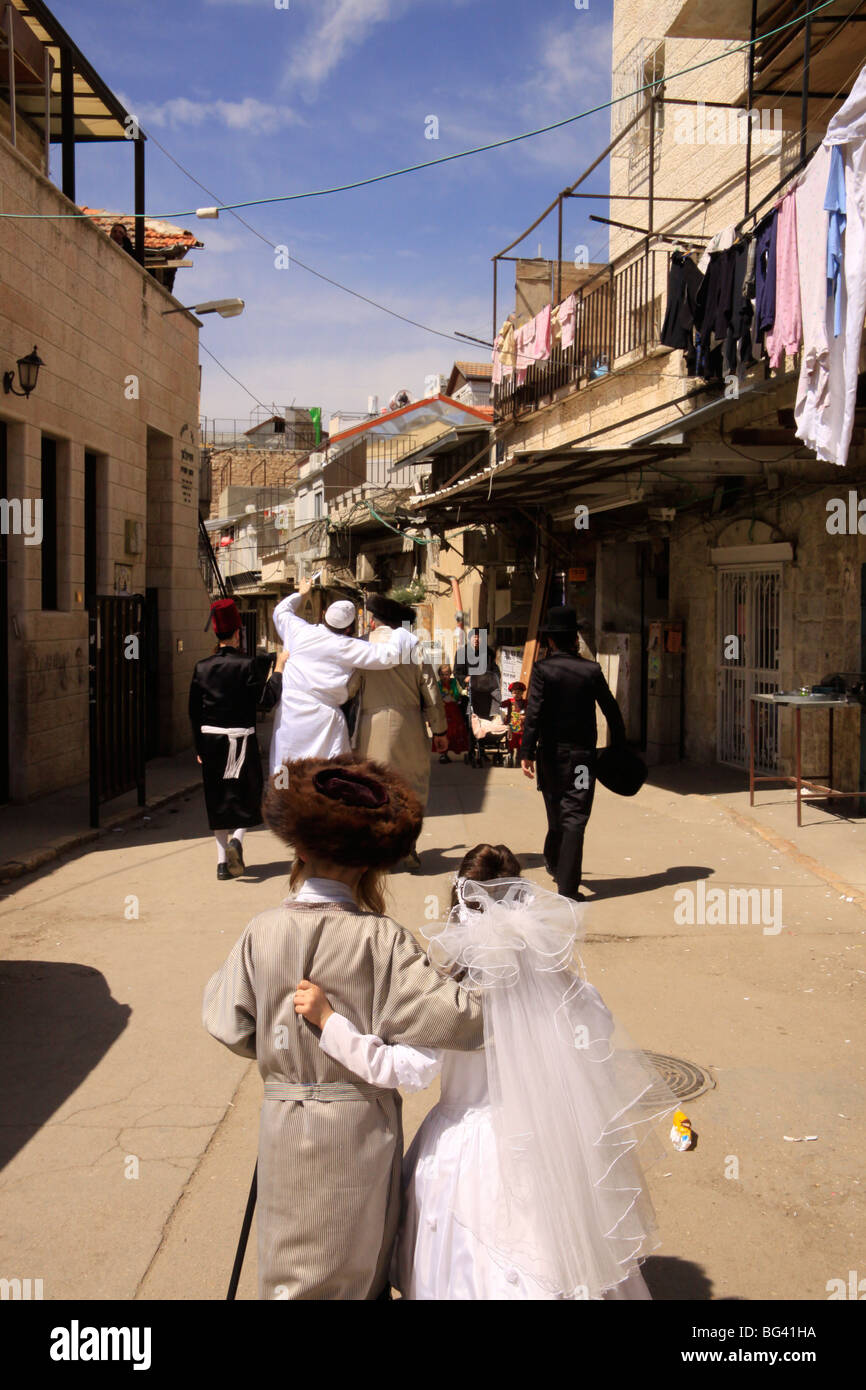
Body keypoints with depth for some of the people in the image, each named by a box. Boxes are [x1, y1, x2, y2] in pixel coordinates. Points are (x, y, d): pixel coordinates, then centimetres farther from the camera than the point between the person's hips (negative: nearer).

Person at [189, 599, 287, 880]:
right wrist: (279, 668, -4)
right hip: (241, 739, -4)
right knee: (248, 793, 11)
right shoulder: (247, 665, -11)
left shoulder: (202, 667, 2)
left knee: (218, 798, 10)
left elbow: (194, 710, 5)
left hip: (210, 740, 4)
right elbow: (266, 700, -12)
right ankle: (237, 840, -14)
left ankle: (223, 861, 12)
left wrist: (199, 747, 14)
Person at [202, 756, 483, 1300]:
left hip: (285, 1120, 2)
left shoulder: (263, 932, -10)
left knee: (292, 1266, 20)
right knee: (362, 1263, 19)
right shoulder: (381, 939, -18)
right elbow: (452, 1019, -22)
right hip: (362, 1123, -2)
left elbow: (229, 1025, -3)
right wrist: (481, 996, -4)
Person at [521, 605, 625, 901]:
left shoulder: (542, 670, -7)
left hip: (552, 754, 0)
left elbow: (534, 713, -14)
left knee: (556, 813, 19)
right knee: (575, 816, -3)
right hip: (583, 754, 0)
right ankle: (567, 885, -9)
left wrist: (527, 752, -13)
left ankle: (555, 863, 39)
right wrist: (619, 746, 15)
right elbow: (611, 710, 4)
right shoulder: (591, 670, -1)